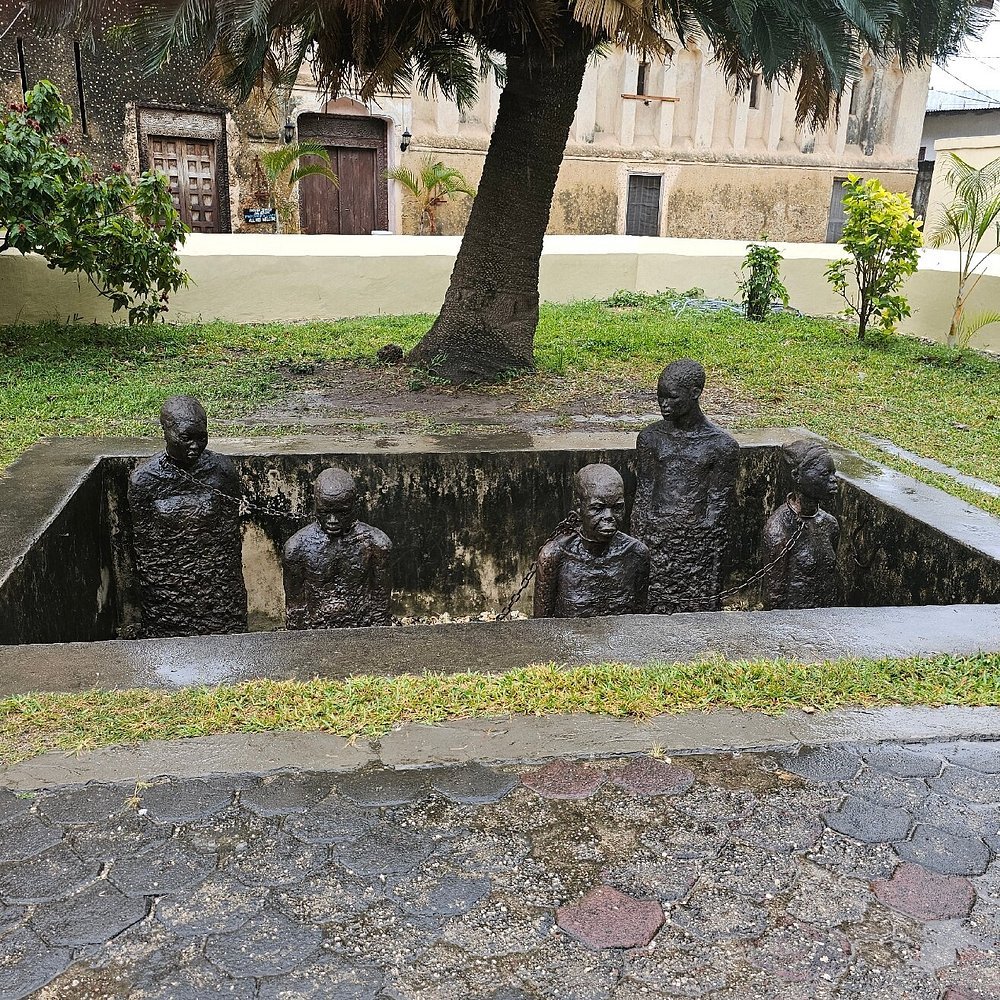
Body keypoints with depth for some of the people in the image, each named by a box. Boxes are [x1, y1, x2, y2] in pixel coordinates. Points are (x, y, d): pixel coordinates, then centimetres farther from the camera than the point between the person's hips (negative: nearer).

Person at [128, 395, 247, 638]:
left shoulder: (222, 470, -8)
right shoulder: (143, 480, -9)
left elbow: (232, 535, 1)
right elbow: (142, 545, -2)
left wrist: (231, 581, 3)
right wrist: (149, 594, 0)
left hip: (219, 584, 1)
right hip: (167, 589, 0)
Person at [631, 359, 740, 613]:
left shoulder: (722, 445, -3)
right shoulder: (650, 438, 4)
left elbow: (718, 507, -2)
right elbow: (643, 497, 5)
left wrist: (713, 568, -4)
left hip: (699, 541, -2)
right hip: (655, 540, 2)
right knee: (654, 614, 3)